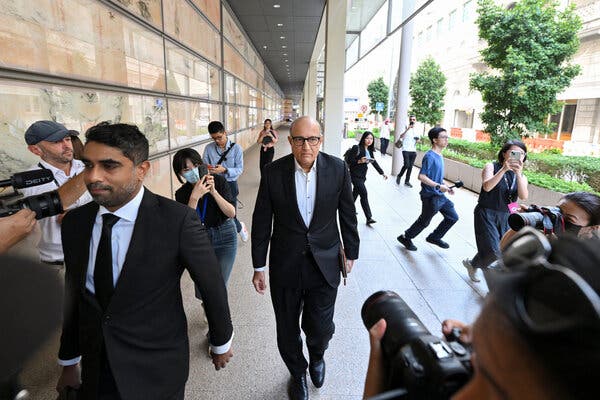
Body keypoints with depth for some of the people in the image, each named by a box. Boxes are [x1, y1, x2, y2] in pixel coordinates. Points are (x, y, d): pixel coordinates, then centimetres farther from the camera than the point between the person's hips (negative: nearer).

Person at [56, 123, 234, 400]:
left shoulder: (177, 220, -23)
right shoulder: (74, 223, -6)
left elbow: (212, 287, -12)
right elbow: (74, 297, 5)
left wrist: (221, 343, 0)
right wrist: (69, 363, 14)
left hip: (157, 372, -4)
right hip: (95, 372, 4)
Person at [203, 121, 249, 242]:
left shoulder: (236, 148, -7)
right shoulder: (208, 148, 0)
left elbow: (240, 169, -11)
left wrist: (224, 170, -26)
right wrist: (206, 169, -22)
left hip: (230, 185, -3)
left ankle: (240, 227, 40)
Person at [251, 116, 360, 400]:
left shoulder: (337, 169, -8)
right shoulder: (273, 172, -10)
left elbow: (348, 214, 4)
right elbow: (261, 222, -3)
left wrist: (351, 251, 11)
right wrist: (259, 266, 1)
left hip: (325, 264, 0)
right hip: (285, 266, 1)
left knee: (320, 328, 6)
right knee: (287, 331, 15)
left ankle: (317, 358, 46)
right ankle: (298, 373, 47)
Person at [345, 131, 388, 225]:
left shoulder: (370, 150, 10)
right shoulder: (356, 148, -12)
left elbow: (374, 162, 16)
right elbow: (349, 161, -14)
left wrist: (382, 173, 14)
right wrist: (360, 161, -26)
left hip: (362, 175, 8)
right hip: (355, 175, -8)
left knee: (355, 193, 17)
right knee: (364, 193, -14)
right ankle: (369, 218, -13)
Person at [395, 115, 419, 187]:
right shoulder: (406, 128, -2)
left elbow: (417, 140, 25)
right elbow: (401, 136, -20)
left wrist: (417, 140, 1)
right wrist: (407, 129, -33)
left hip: (413, 151, 5)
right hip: (406, 150, -5)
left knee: (410, 166, 4)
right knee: (406, 165, -15)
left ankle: (407, 181, 12)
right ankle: (399, 176, 10)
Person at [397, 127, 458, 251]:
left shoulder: (439, 155, 9)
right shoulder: (429, 156, -20)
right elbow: (421, 176, -24)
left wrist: (445, 187, 9)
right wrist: (438, 186, -24)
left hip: (440, 195, 9)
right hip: (431, 196, -9)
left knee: (453, 217, 14)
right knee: (424, 221, 6)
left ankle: (434, 237, 29)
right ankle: (405, 238, 26)